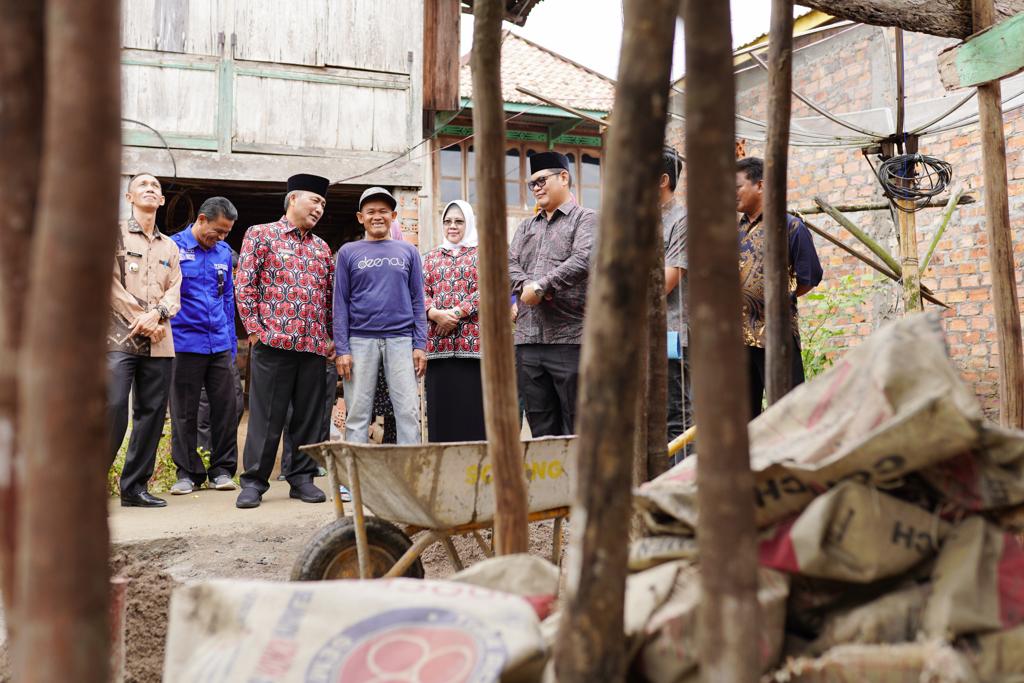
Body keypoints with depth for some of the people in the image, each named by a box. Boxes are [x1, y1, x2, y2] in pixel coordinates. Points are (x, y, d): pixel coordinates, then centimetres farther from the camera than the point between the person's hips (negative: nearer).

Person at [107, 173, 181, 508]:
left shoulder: (170, 247, 21)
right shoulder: (114, 235, 7)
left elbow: (174, 292, 11)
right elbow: (111, 284, -3)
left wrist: (157, 313, -9)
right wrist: (141, 319, -8)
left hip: (158, 342, 5)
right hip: (119, 337, -5)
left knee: (152, 413, 3)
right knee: (113, 409, -14)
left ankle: (135, 487, 11)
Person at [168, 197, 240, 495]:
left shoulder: (224, 252, 11)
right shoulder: (173, 247, -4)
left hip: (220, 344, 4)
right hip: (185, 343, -4)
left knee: (225, 408, 4)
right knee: (184, 412, 5)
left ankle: (222, 470, 16)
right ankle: (188, 472, 16)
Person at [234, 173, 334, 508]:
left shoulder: (322, 247, 19)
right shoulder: (261, 234, 5)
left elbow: (332, 295, 19)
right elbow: (244, 285, -1)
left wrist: (332, 337, 10)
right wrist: (255, 329, -8)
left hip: (314, 346, 5)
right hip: (273, 342, -4)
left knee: (308, 416, 7)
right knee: (266, 416, -1)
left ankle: (302, 478, 17)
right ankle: (254, 481, 8)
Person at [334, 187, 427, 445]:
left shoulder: (408, 252, 11)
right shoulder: (348, 252, 9)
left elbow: (417, 300, 9)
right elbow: (340, 303, 5)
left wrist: (420, 344, -1)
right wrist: (342, 349, -3)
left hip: (401, 339, 1)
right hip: (361, 340, 0)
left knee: (408, 410, -3)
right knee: (357, 412, 2)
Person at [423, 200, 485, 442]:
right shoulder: (432, 257, 20)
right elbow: (422, 292, 10)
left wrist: (456, 313, -13)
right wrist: (435, 313, -11)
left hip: (473, 341, -3)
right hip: (438, 343, 3)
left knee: (472, 410, -5)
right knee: (440, 410, 2)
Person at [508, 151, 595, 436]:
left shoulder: (585, 219, 3)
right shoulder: (526, 227, 23)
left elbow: (584, 259, -14)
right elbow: (510, 264, 10)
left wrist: (541, 285, -17)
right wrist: (526, 285, -11)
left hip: (569, 339, -6)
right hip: (528, 339, 6)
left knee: (577, 429, -2)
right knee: (541, 429, 10)